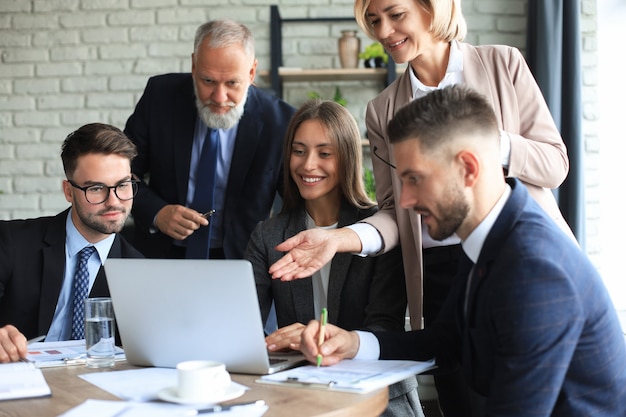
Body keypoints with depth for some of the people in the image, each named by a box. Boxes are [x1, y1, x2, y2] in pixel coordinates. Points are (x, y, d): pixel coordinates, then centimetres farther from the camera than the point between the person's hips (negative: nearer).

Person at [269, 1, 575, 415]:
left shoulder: (503, 64, 3)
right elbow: (394, 210, 5)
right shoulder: (383, 110, 10)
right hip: (440, 275, 2)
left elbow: (556, 164, 1)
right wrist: (339, 238, -14)